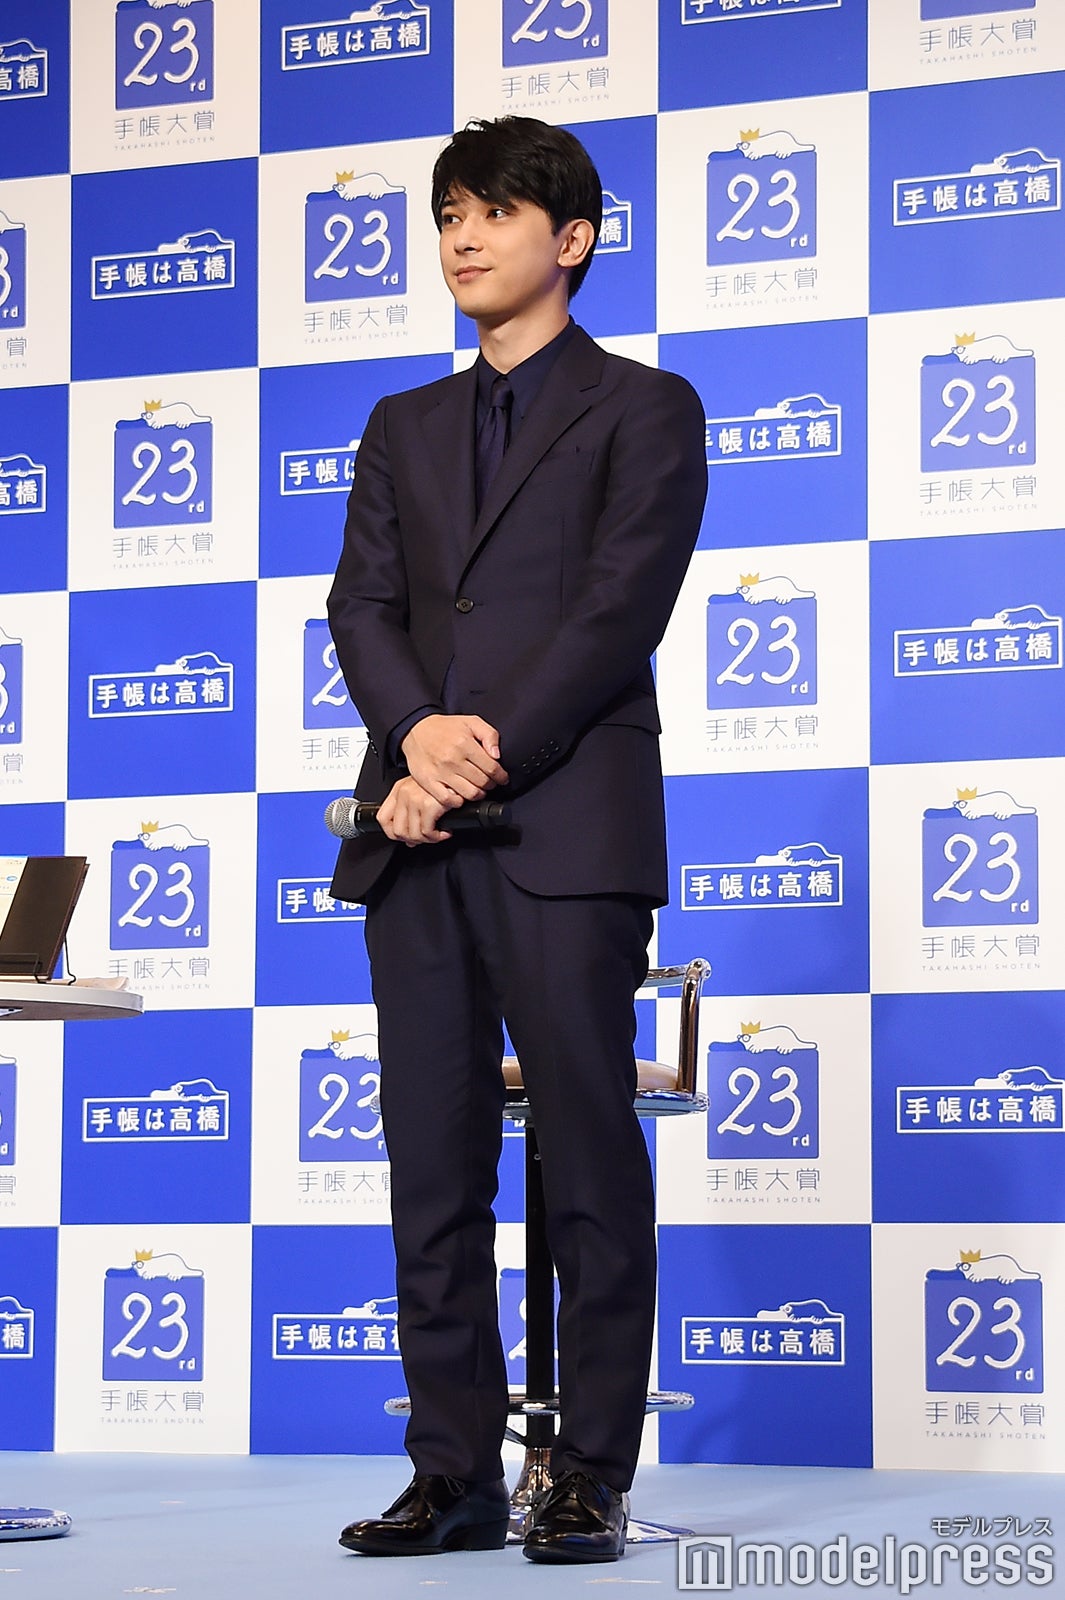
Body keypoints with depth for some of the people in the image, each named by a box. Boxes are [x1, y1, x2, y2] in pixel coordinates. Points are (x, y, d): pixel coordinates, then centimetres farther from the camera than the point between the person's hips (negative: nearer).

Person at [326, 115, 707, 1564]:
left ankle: (591, 1483, 5)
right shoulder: (404, 429, 21)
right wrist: (419, 731, -12)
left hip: (567, 833, -5)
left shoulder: (643, 410, 6)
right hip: (419, 842, 5)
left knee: (592, 1169, -2)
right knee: (433, 1173, 4)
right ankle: (456, 1478, 11)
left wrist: (484, 756, -14)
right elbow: (363, 607, 9)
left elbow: (619, 610, -6)